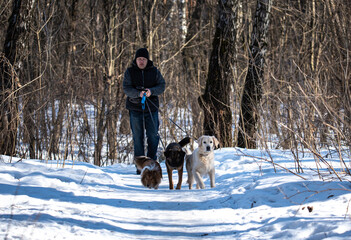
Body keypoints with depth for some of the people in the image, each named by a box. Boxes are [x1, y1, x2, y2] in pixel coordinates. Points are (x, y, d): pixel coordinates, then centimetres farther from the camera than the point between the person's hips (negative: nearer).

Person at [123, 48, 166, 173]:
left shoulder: (154, 71, 6)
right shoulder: (130, 72, 2)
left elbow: (162, 86, 1)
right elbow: (126, 88, -6)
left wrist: (151, 91, -19)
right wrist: (138, 93, -25)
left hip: (152, 108, 1)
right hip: (135, 109, -1)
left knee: (153, 136, 0)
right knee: (138, 138, 3)